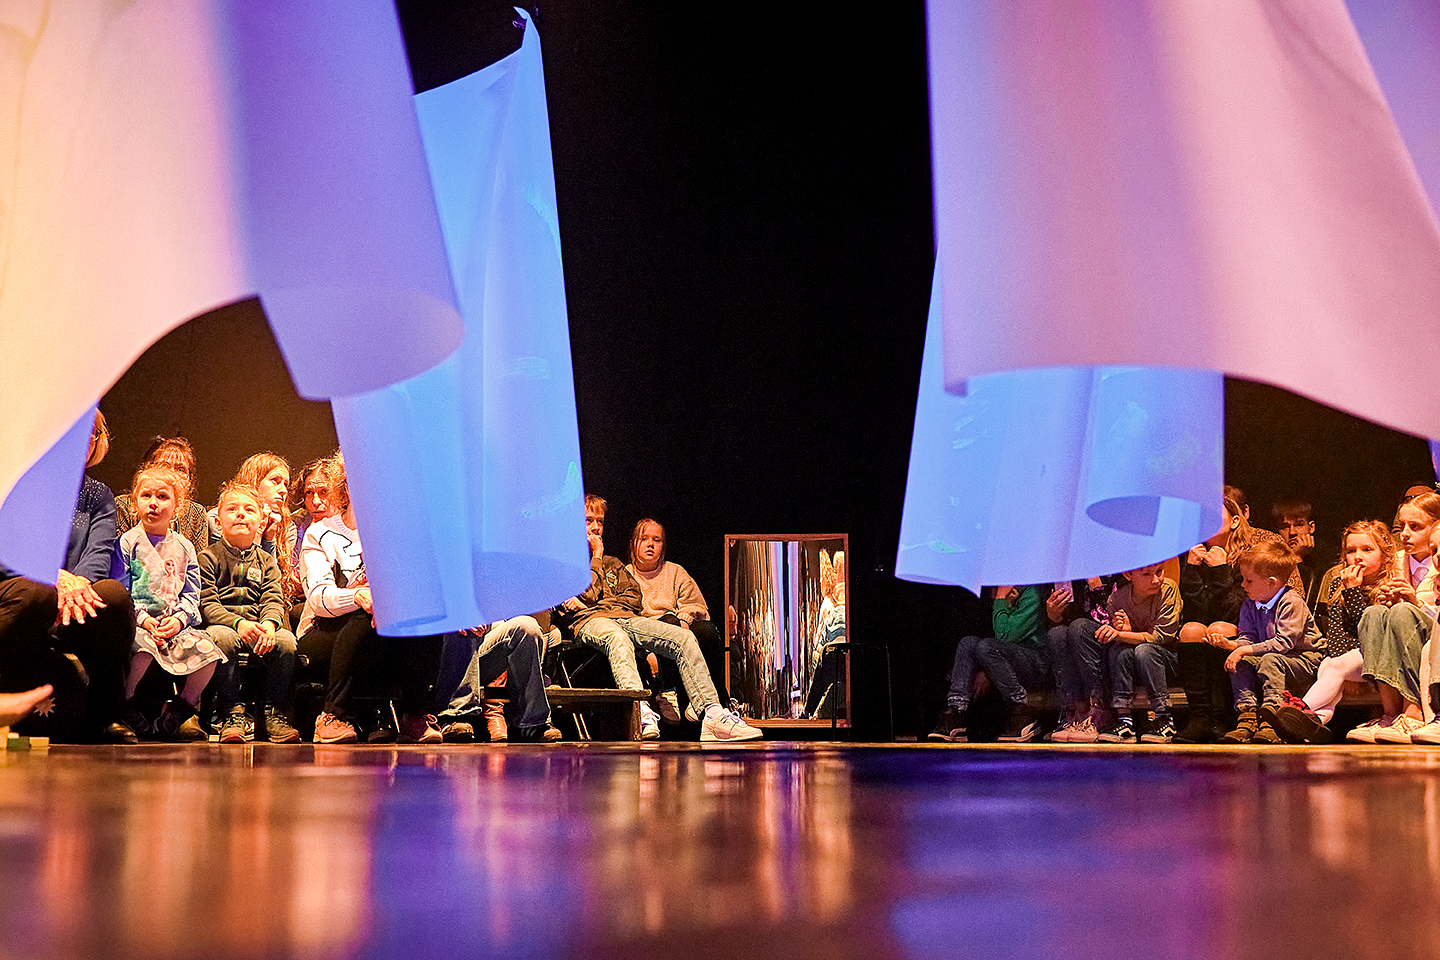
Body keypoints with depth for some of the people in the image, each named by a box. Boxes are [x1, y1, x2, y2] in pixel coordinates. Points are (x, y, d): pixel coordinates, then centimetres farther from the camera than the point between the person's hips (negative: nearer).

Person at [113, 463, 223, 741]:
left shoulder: (183, 547, 16)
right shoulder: (128, 542, 5)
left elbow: (191, 594, 13)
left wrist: (179, 619, -7)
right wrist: (143, 619, -15)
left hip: (175, 623, 4)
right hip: (137, 622, -4)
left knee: (207, 649, -22)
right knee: (144, 646, -37)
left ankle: (174, 717, -3)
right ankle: (125, 711, -13)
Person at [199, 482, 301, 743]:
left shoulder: (266, 561, 19)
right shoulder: (209, 557, 8)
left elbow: (273, 600, 6)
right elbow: (207, 603, -4)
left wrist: (269, 624, -19)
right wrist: (237, 623, -22)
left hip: (259, 626, 3)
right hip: (222, 623, -3)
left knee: (286, 640, -27)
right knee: (221, 637, -37)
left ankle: (274, 713, -18)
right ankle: (233, 713, -28)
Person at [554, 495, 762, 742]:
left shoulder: (612, 563, 35)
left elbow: (633, 598, 17)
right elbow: (587, 594, -1)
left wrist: (588, 601, 3)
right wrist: (596, 557, 11)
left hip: (627, 618, 5)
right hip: (589, 621, -5)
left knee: (683, 637, -21)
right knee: (618, 639, -43)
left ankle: (712, 715, -34)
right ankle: (641, 714, -64)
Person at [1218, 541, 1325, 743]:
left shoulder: (1292, 602, -19)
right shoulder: (1249, 605, 5)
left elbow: (1284, 643, -26)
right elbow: (1248, 637, 5)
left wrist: (1246, 650, -29)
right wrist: (1231, 644, -20)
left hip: (1306, 660, -7)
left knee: (1269, 660, -35)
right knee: (1240, 663, -17)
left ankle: (1270, 718, -44)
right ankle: (1247, 713, -28)